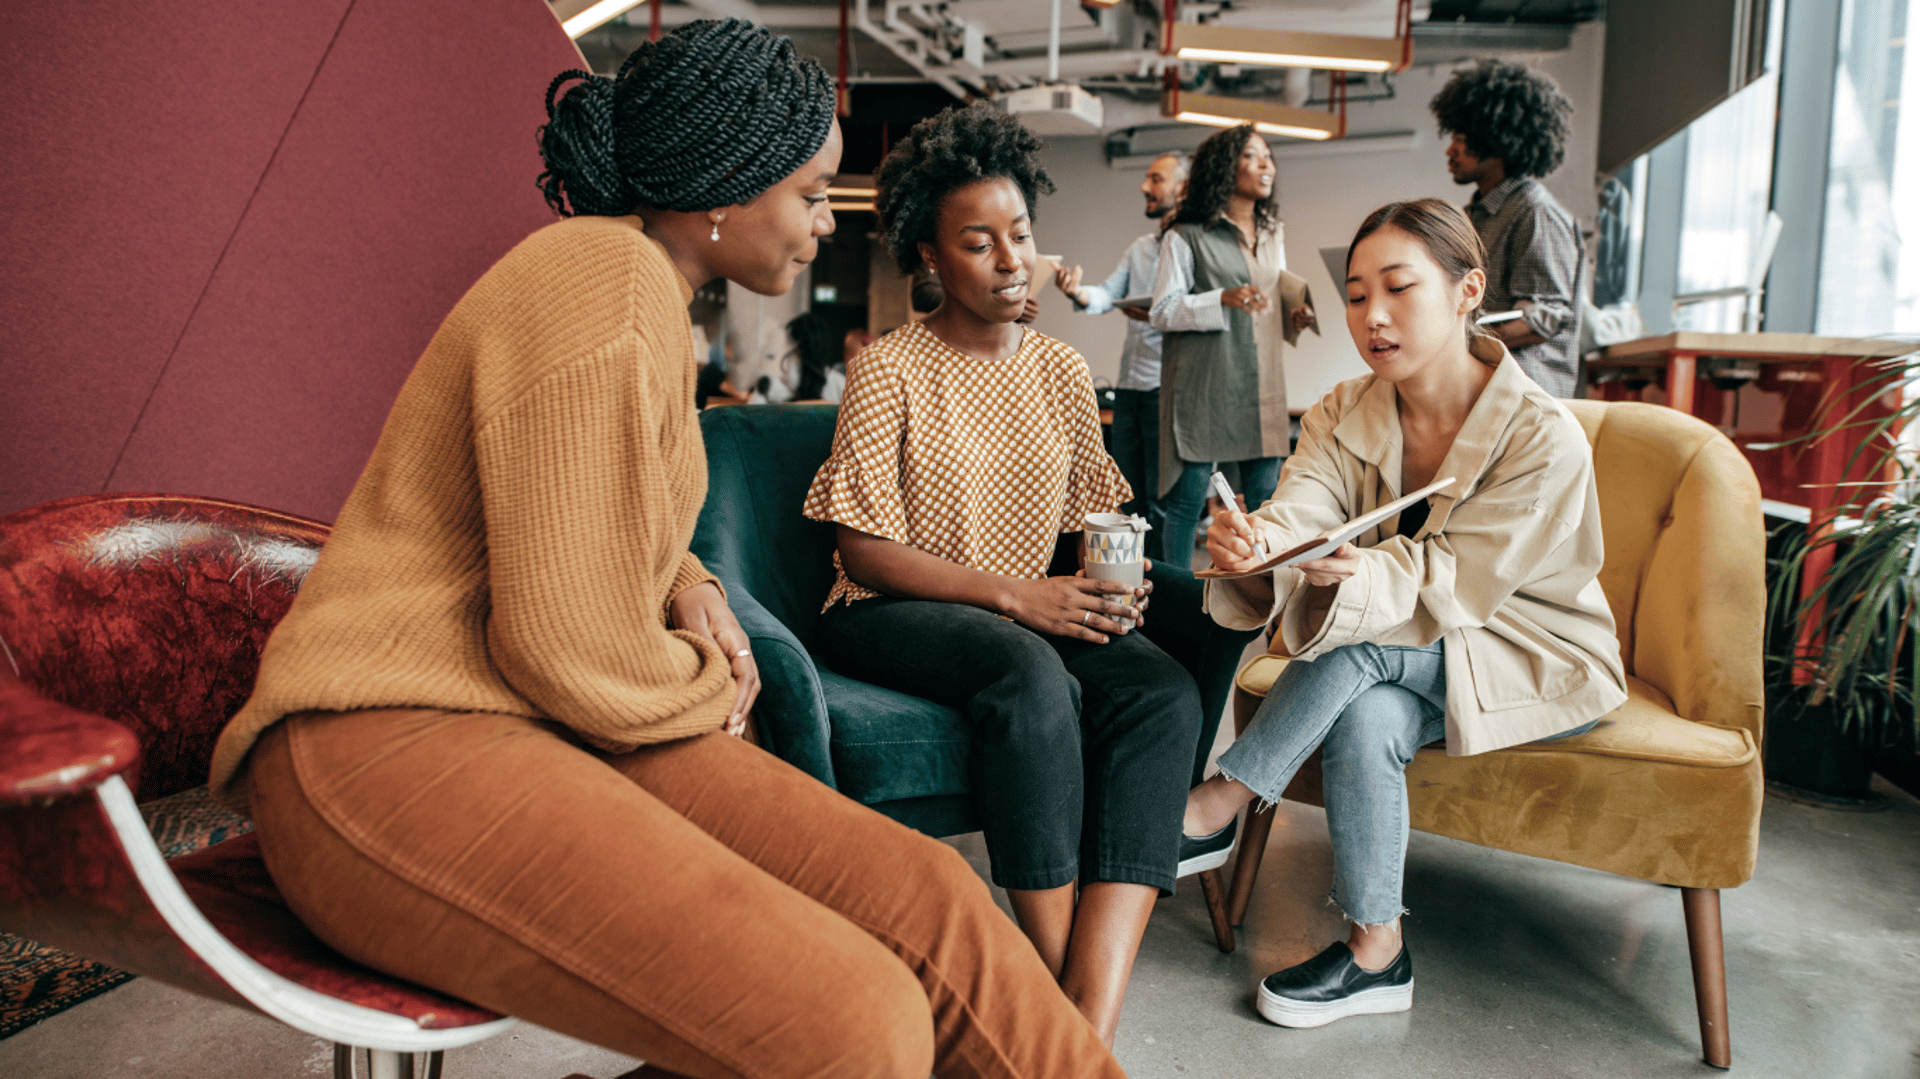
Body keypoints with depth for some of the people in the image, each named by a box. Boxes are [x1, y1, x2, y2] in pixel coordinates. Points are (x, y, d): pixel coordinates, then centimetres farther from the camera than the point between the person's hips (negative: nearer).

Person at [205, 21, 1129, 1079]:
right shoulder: (603, 286, -17)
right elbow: (566, 644, -20)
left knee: (929, 908, -9)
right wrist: (702, 685, 0)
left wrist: (689, 592, 9)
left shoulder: (646, 287, 16)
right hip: (388, 750, -9)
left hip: (555, 726, 9)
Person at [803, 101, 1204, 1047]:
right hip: (891, 616, -4)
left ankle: (1090, 1025, -32)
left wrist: (1110, 581, -10)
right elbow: (866, 551, -11)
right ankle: (1056, 970, -20)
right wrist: (1011, 594, -21)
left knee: (1165, 691, -26)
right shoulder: (890, 370, -4)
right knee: (1031, 676, -37)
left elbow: (1088, 521, 14)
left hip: (1041, 611, 5)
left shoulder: (1062, 371, 12)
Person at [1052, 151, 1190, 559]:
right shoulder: (1139, 248, 19)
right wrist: (1078, 292, -11)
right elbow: (1107, 295, 9)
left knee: (1162, 504, -5)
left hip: (1167, 388, -8)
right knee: (1130, 499, 13)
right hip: (1129, 387, 8)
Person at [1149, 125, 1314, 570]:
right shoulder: (1186, 236, 0)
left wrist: (1294, 318, 6)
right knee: (1189, 497, -3)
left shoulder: (1274, 236, 19)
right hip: (1202, 382, -5)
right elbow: (1161, 312, -6)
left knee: (1266, 497, 3)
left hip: (1263, 383, 6)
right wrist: (1223, 299, -19)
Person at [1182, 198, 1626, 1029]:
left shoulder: (1543, 439, -22)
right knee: (1363, 722, -30)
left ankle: (1213, 807, -22)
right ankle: (1376, 955, -15)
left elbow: (1454, 581, -26)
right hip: (1402, 656, 4)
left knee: (1363, 641, -31)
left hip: (1537, 665, -4)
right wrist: (1252, 543, -50)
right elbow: (1298, 510, -25)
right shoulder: (1344, 415, -7)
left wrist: (1362, 572, -47)